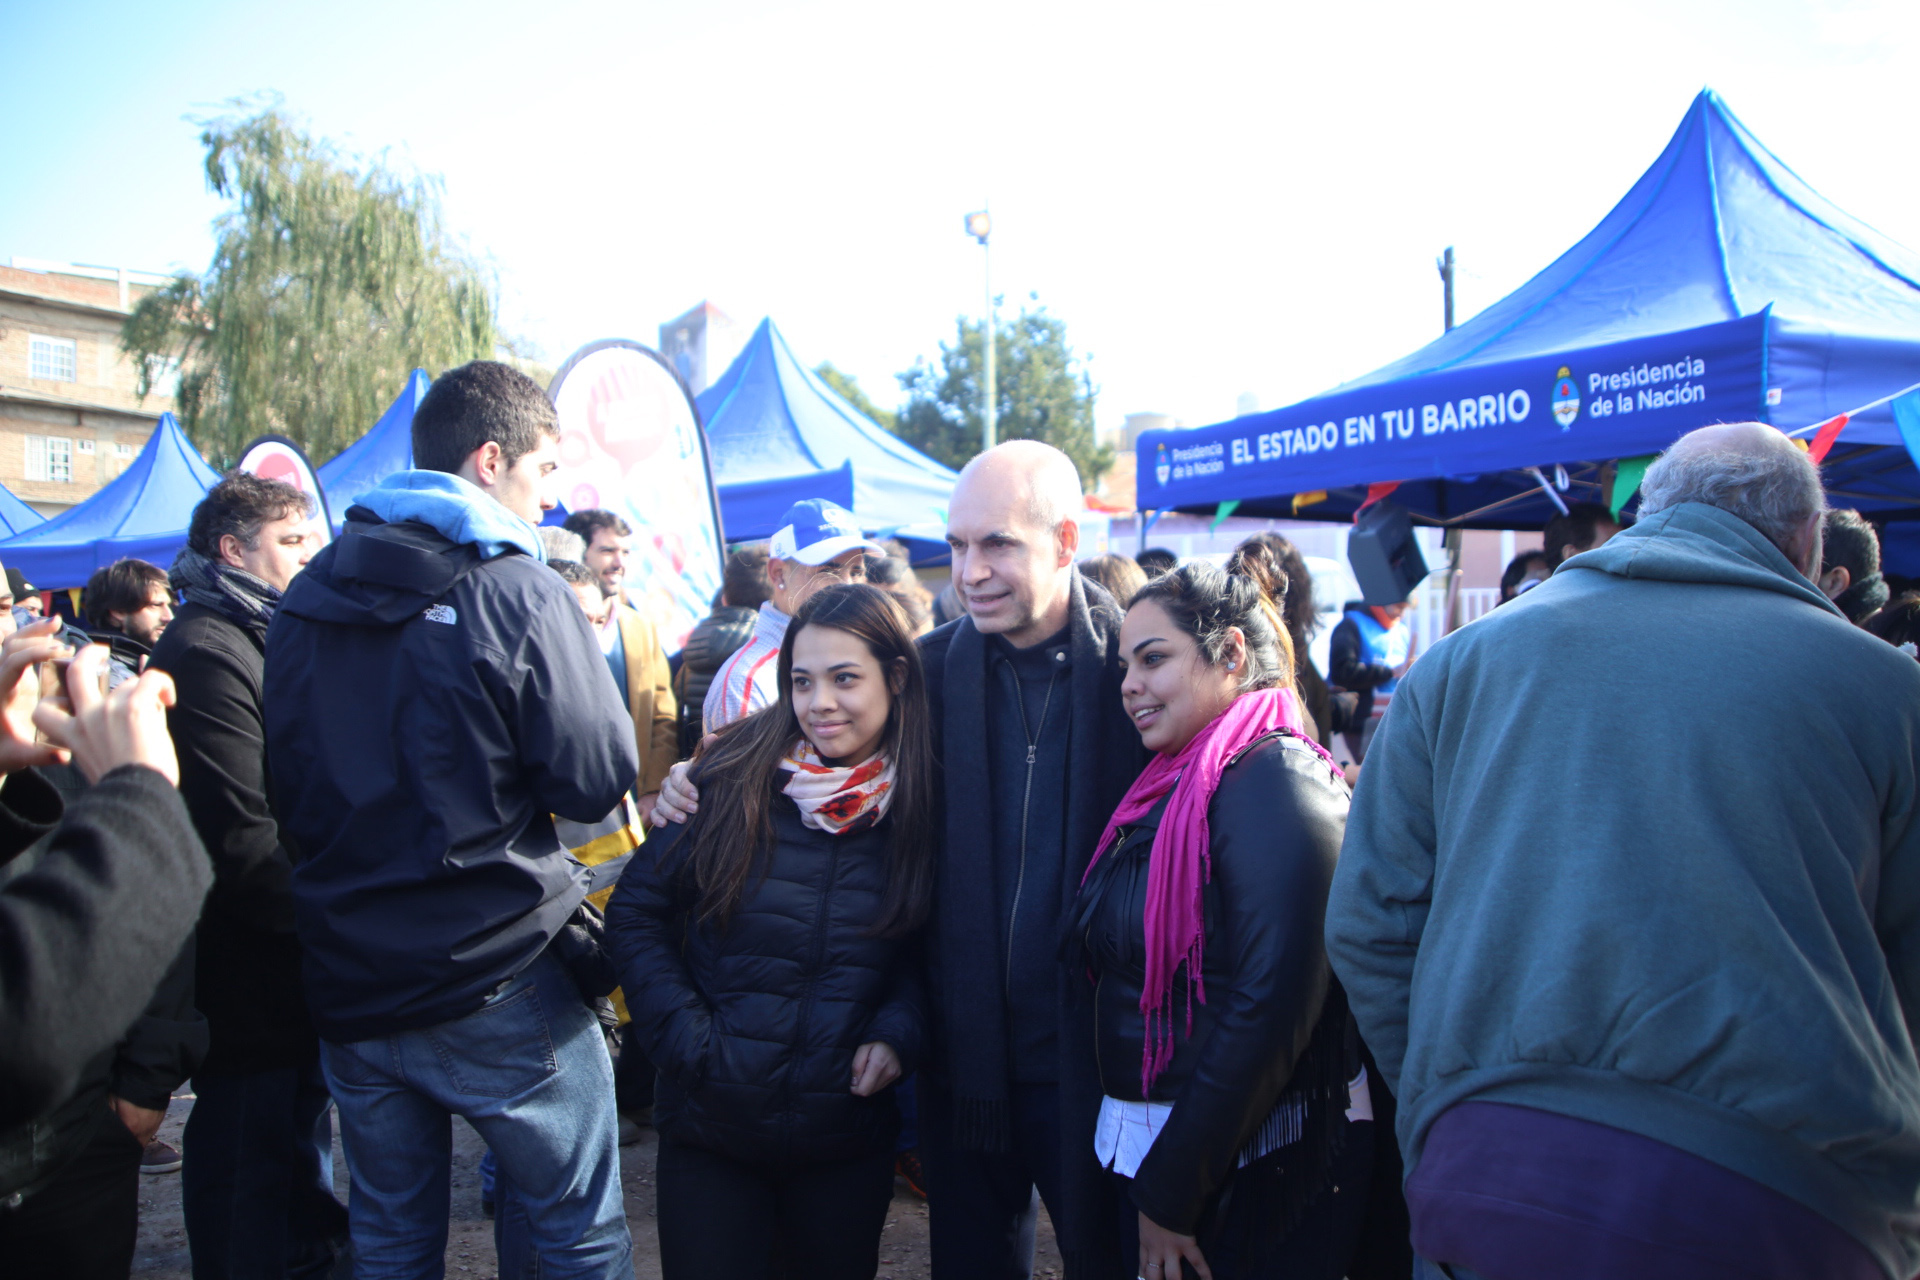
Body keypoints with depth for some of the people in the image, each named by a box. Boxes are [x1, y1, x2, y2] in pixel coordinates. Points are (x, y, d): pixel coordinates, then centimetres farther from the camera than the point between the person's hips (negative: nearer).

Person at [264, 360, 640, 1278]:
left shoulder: (304, 598, 5)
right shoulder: (515, 591, -16)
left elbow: (286, 792, 14)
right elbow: (599, 780, -12)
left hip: (347, 986, 6)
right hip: (495, 986, -6)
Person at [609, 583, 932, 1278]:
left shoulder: (924, 802, -5)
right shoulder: (733, 777, -9)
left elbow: (928, 952, 5)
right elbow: (636, 912, -3)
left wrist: (898, 1031, -12)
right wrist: (687, 1037, -11)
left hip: (848, 1137, 2)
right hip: (709, 1132, -1)